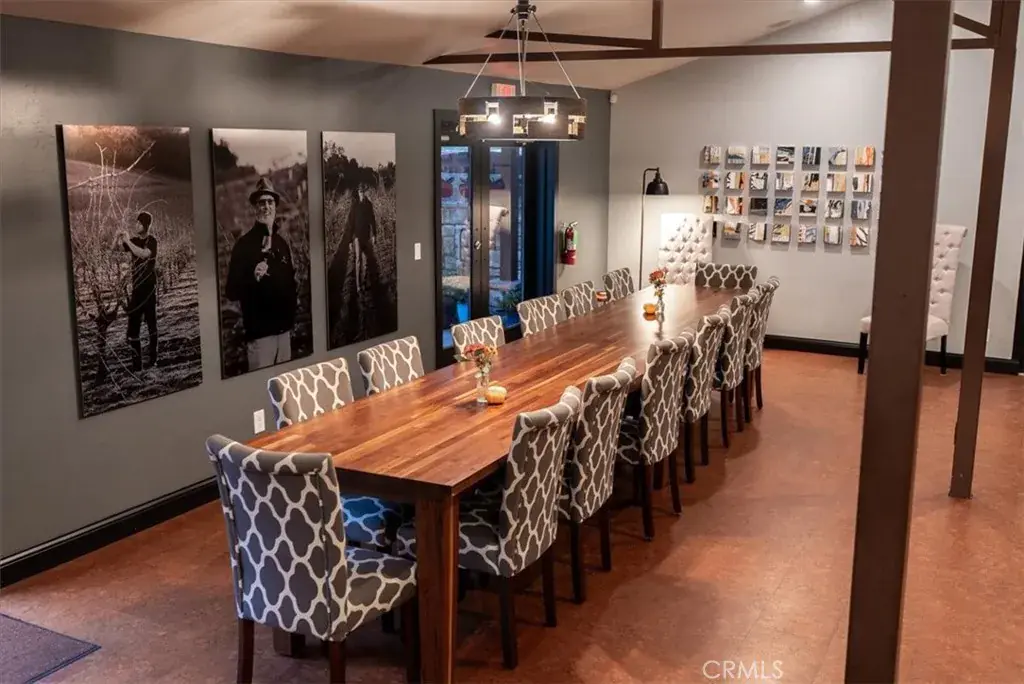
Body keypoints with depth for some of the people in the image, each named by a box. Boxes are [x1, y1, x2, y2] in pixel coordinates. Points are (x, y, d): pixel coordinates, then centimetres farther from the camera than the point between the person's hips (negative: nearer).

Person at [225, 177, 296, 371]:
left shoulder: (282, 243, 10)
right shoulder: (244, 244, -9)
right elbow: (231, 292, -13)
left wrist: (292, 318, 13)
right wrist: (253, 277, -29)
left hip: (284, 328, 6)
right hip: (259, 331, -6)